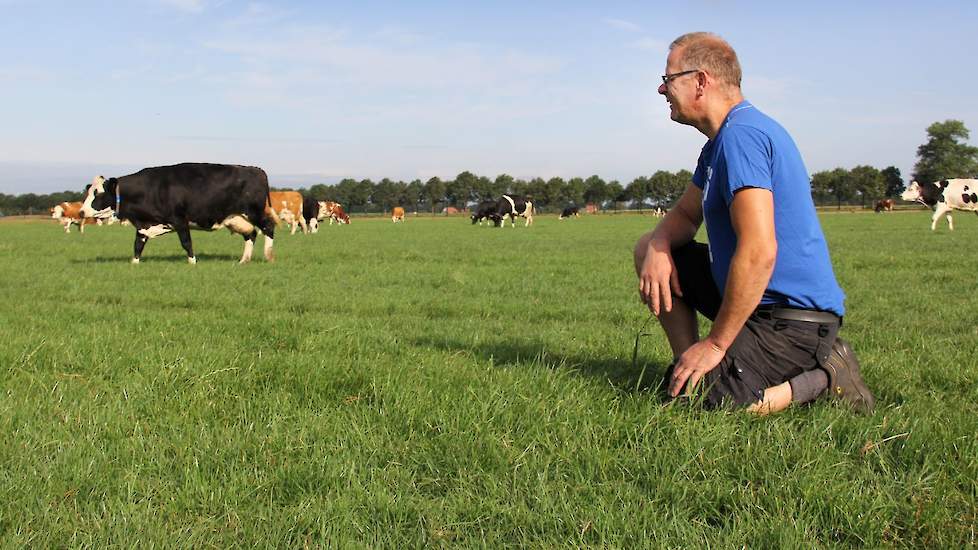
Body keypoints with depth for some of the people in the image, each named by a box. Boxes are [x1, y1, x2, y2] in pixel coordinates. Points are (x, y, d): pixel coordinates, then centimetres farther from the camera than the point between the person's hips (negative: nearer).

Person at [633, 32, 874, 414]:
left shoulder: (741, 135, -21)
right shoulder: (721, 141, 13)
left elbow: (759, 252, -29)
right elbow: (684, 214, 19)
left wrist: (715, 343, -23)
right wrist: (658, 249, -6)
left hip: (793, 317, -10)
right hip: (765, 299, 10)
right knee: (649, 248, 14)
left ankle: (823, 377, -8)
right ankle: (687, 365, 10)